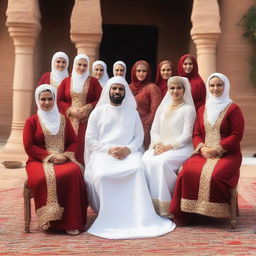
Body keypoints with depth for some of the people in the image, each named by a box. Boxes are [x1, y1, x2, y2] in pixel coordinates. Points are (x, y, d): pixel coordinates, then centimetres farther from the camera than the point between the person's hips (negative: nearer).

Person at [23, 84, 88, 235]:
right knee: (45, 178, -37)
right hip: (39, 161, -2)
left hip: (63, 160, 2)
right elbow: (29, 147, -1)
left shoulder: (63, 119, 17)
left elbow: (73, 141, 14)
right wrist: (50, 156, -12)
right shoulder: (32, 121, 7)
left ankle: (72, 221, -26)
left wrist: (66, 155, -8)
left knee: (74, 172, -32)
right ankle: (50, 221, -23)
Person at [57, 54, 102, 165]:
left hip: (87, 120, -1)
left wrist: (86, 109, -12)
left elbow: (100, 100, 2)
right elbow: (59, 100, 9)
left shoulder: (93, 81, 9)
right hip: (70, 120, 1)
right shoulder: (66, 81, 13)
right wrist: (71, 110, -8)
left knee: (84, 145, -9)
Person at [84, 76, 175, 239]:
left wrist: (128, 149, -11)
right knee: (101, 174, -34)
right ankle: (108, 217, -18)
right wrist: (109, 150, -11)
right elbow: (90, 139, 5)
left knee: (138, 168, -34)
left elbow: (139, 136, 11)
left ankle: (139, 217, -30)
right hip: (103, 153, -1)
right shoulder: (98, 112, 12)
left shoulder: (132, 112, 18)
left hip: (128, 153, 1)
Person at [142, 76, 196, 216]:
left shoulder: (188, 109, 3)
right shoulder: (162, 107, 20)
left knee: (161, 162, -33)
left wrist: (168, 147, -16)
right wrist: (157, 144, -6)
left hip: (180, 148, -5)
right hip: (160, 147, 5)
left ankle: (163, 206, -23)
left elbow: (186, 135, -6)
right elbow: (154, 130, 14)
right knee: (145, 160, -26)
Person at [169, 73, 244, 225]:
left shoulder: (233, 109, 4)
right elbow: (197, 134, 16)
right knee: (187, 171, -26)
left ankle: (217, 213, -14)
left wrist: (217, 149, -14)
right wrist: (202, 148, -6)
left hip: (228, 154, -4)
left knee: (215, 175, -34)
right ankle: (186, 213, -18)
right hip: (204, 153, 4)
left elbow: (236, 136, -4)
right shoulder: (202, 110, 20)